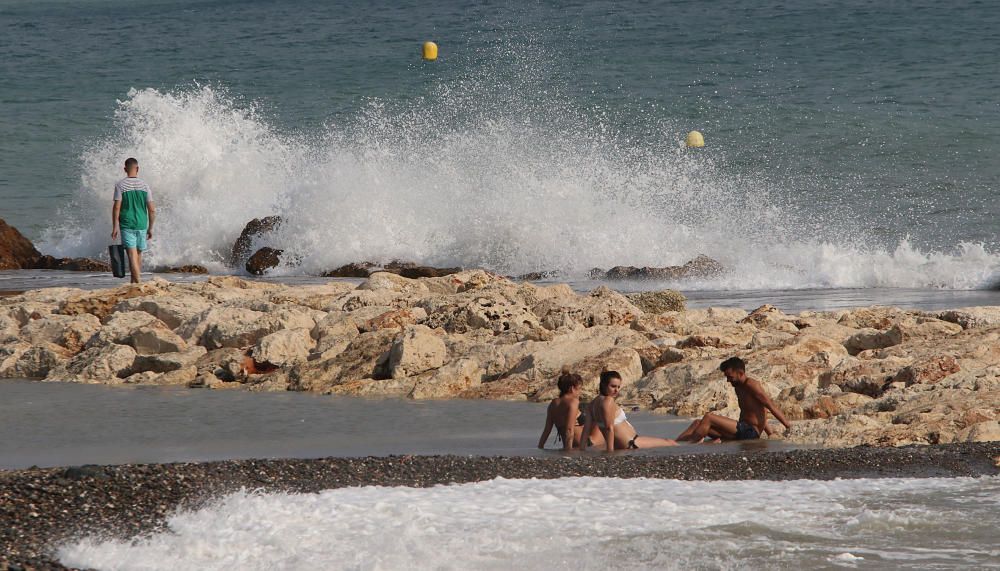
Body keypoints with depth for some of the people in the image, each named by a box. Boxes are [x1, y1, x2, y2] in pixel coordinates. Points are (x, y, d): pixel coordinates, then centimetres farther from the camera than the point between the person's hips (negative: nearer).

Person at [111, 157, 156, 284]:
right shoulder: (144, 185, 2)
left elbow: (116, 207, -10)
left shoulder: (120, 185, -5)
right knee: (138, 255, 17)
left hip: (127, 225, -3)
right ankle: (134, 282, 29)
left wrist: (115, 227, -5)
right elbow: (152, 209, 2)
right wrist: (150, 228, 12)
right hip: (141, 225, 3)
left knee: (132, 255, -8)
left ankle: (138, 283, -20)